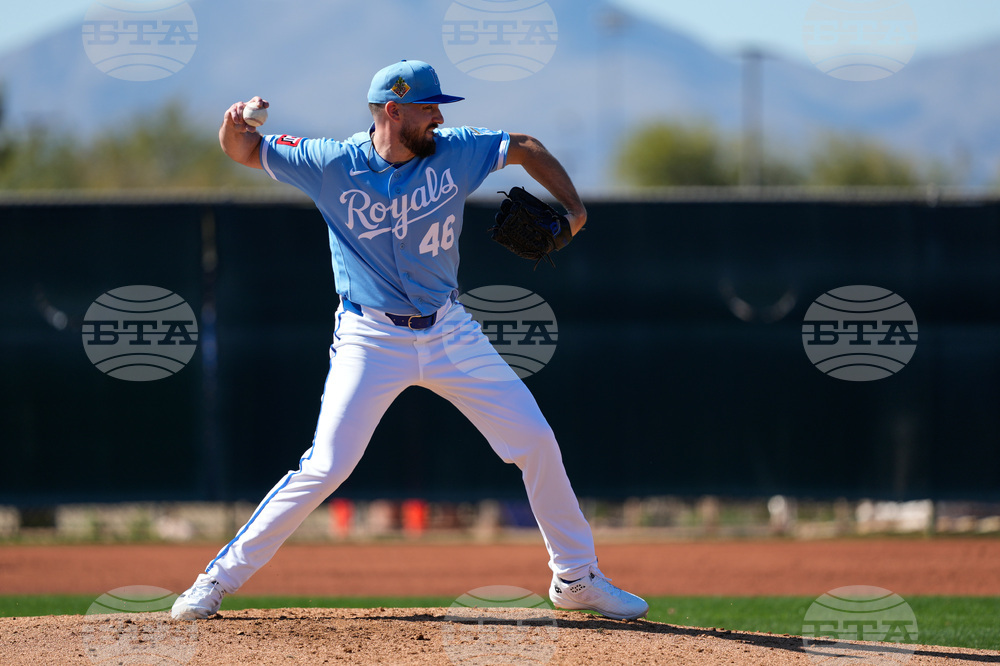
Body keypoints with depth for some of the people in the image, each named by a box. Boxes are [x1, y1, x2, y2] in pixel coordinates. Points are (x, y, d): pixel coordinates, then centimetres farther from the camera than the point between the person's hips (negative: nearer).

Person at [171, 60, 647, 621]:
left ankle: (577, 578, 18)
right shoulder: (332, 164, -11)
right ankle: (223, 577, -2)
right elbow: (241, 149, -3)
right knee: (326, 467, -14)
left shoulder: (455, 152, -4)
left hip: (449, 333, 4)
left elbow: (527, 148, 11)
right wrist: (239, 121, -27)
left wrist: (572, 207, -3)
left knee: (537, 442, 1)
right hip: (371, 338, -4)